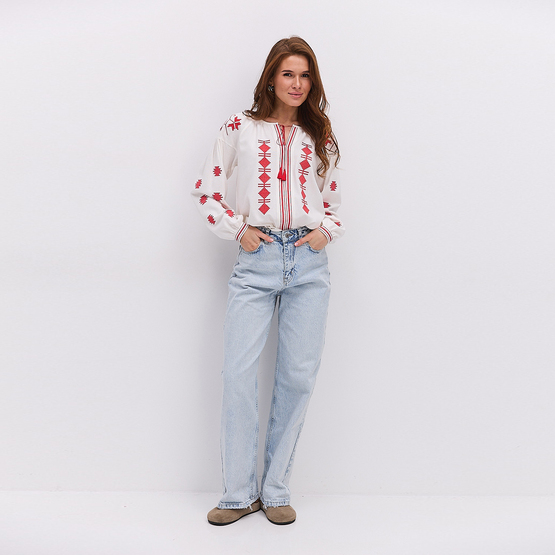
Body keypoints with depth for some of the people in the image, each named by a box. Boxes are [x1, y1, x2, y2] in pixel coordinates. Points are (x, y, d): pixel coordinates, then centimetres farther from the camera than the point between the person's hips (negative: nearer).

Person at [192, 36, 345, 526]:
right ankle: (240, 494, 10)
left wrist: (326, 232, 3)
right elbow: (207, 190, 10)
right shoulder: (240, 129, 8)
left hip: (308, 263, 2)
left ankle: (276, 490, 17)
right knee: (239, 373, -6)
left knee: (298, 375, 2)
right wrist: (237, 229, -1)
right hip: (256, 263, -2)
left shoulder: (320, 138, 15)